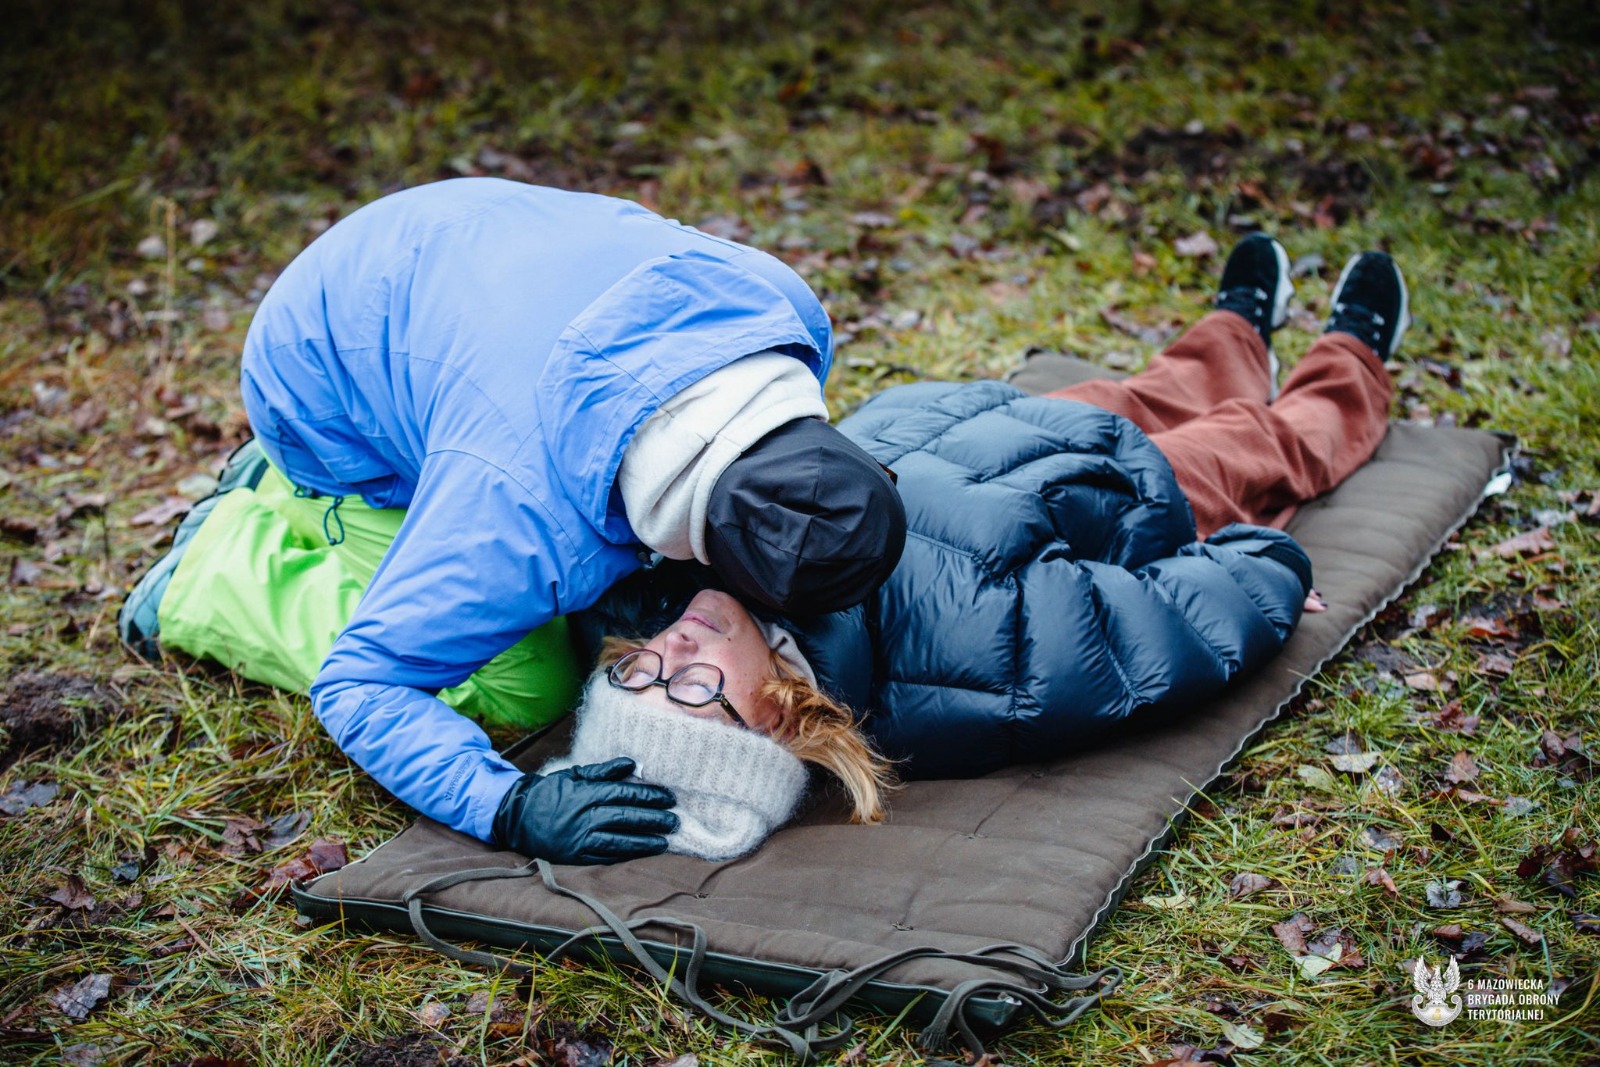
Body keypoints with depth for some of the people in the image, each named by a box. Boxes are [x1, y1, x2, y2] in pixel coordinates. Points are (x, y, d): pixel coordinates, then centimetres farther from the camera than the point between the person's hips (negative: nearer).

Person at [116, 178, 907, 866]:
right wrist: (511, 808, -45)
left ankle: (299, 494, 27)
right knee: (523, 689, -9)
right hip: (330, 383, -6)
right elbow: (357, 681, -33)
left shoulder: (789, 313, -28)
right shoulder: (523, 513, -44)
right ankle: (230, 557, 8)